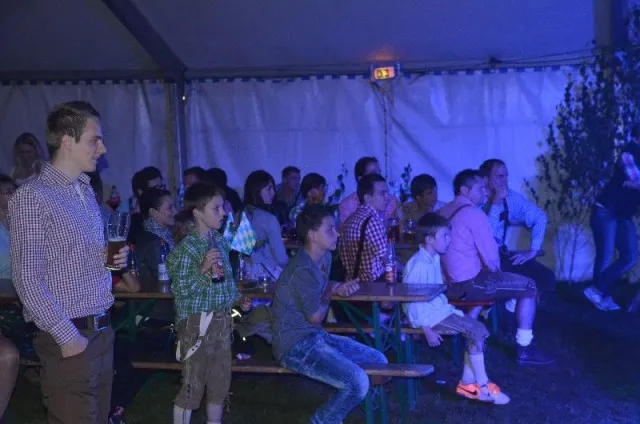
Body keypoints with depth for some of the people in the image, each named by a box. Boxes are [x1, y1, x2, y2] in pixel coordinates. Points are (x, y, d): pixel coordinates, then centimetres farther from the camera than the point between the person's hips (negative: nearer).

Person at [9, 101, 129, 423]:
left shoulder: (87, 193, 14)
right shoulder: (32, 197, -12)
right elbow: (27, 279, -16)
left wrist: (112, 258, 4)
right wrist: (68, 336, -17)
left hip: (102, 332, 8)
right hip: (70, 339, -8)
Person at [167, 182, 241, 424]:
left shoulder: (221, 242, 7)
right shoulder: (186, 248, -16)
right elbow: (179, 290, -19)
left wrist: (237, 299, 10)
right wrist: (202, 270, -27)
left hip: (221, 320, 7)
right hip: (197, 323, -7)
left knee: (220, 381, 17)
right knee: (192, 384, 0)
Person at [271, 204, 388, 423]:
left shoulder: (325, 257, 7)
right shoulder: (303, 270, -23)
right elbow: (316, 316, -14)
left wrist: (340, 288, 2)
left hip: (316, 336, 10)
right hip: (295, 345, -10)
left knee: (379, 362, 10)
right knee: (358, 383, -26)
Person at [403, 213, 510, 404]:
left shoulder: (434, 259, 9)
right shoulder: (418, 265, -21)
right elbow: (410, 301, -21)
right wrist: (426, 330, -20)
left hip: (439, 309, 9)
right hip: (428, 315, -9)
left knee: (478, 330, 0)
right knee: (476, 332, -15)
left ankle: (468, 383, 2)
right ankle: (483, 387, -6)